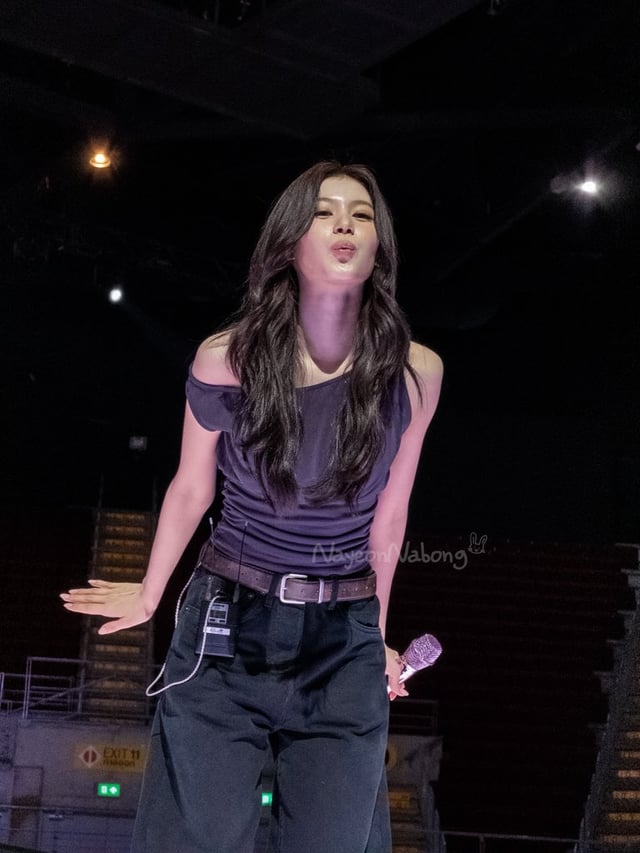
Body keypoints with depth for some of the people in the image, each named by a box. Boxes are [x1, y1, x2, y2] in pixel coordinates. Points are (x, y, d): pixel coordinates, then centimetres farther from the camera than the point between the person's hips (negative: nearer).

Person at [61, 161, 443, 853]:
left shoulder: (412, 372, -6)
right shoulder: (226, 361, -9)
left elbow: (387, 516, 6)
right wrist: (149, 594, 21)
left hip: (345, 647, 1)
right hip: (227, 634, -1)